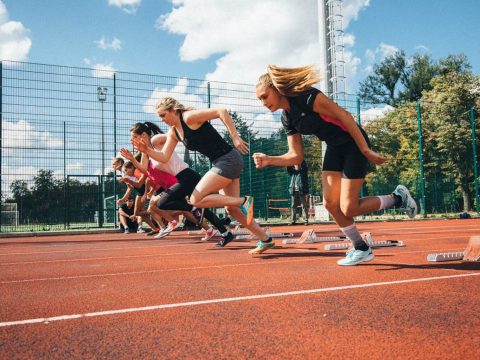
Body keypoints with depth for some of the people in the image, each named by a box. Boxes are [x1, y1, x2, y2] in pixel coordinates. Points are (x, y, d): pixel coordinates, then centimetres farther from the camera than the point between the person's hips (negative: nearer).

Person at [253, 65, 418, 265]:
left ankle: (398, 198, 12)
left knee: (348, 209, -10)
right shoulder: (287, 119, 2)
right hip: (334, 149, 8)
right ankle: (362, 249, 17)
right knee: (330, 204, 0)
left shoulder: (306, 97, -22)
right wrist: (269, 160, -12)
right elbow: (296, 156, 4)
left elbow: (343, 115, -21)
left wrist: (366, 151, -21)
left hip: (354, 144, -8)